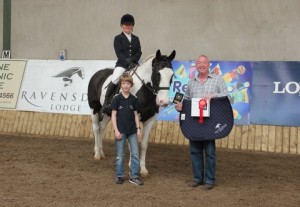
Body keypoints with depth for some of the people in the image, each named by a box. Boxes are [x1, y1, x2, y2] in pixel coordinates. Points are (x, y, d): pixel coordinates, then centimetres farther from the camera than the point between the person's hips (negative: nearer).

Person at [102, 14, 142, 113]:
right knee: (115, 80, -26)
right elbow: (119, 53, -6)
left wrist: (132, 60, -11)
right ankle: (106, 103, -21)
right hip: (122, 64, -4)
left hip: (134, 64, 4)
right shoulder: (118, 38, 6)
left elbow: (139, 52, 7)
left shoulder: (136, 39, 17)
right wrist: (127, 62, -18)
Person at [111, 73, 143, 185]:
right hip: (120, 131, -3)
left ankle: (134, 176, 12)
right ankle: (119, 176, 17)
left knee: (135, 154, 3)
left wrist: (138, 129, 2)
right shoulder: (116, 99, -5)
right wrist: (116, 130, -12)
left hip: (132, 131, 3)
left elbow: (135, 115, 8)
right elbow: (113, 115, -6)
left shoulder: (134, 99, 3)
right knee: (120, 155, 5)